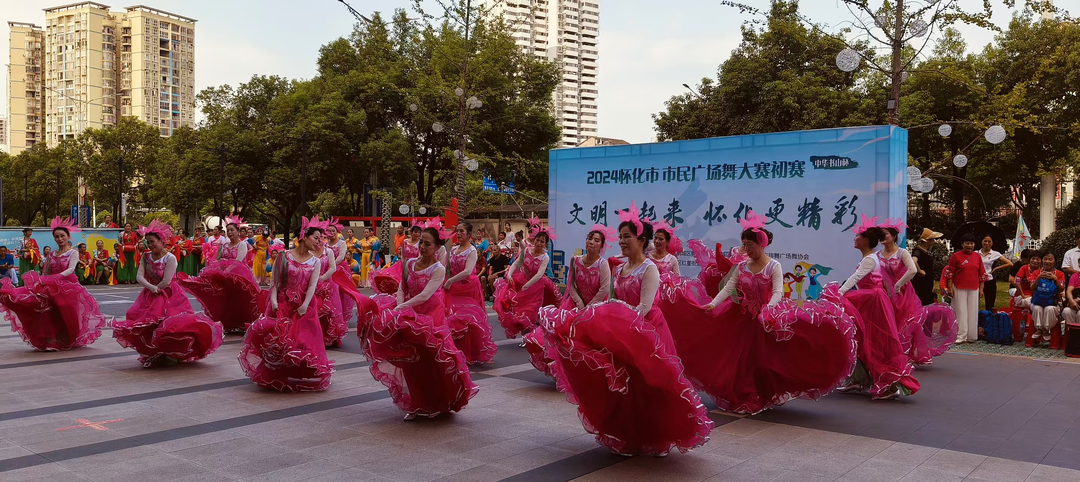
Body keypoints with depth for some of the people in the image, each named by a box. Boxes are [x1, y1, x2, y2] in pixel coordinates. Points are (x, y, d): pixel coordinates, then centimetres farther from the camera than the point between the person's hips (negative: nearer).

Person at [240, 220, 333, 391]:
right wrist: (273, 301, -15)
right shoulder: (284, 256, 0)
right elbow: (273, 281, -3)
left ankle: (298, 377, 13)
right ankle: (276, 376, 11)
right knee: (277, 338, -5)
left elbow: (312, 286, -6)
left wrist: (304, 306, -18)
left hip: (303, 307, 1)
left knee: (302, 341, -1)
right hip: (281, 304, -1)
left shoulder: (315, 262, 5)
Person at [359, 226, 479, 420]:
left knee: (430, 362, -2)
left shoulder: (438, 270, -12)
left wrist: (400, 308, -22)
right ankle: (416, 406, 24)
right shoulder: (410, 264, 5)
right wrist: (398, 307, -14)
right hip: (410, 317, 5)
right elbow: (402, 290, 5)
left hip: (430, 317, -5)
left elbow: (424, 296, -21)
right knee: (411, 363, 9)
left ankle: (436, 404, 17)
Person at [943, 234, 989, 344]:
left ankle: (971, 336, 13)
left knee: (972, 312, 5)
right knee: (961, 312, -2)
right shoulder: (956, 256, -3)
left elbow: (982, 274, 11)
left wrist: (981, 289, 7)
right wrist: (950, 288, -7)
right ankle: (961, 336, 0)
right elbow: (950, 273, -2)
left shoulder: (977, 256, 8)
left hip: (974, 289, 3)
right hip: (959, 289, -3)